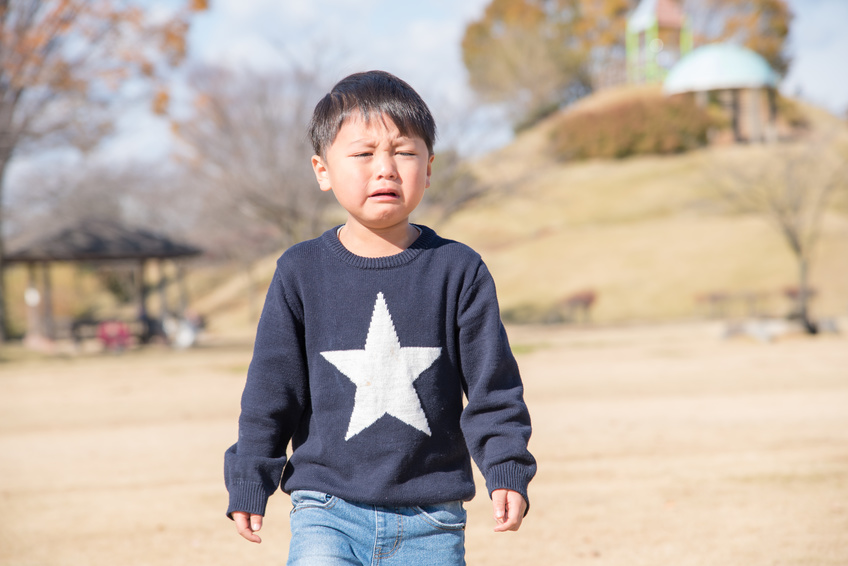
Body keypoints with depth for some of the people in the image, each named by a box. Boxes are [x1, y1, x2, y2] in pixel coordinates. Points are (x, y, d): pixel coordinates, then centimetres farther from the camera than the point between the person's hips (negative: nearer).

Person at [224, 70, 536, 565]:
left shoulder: (459, 270, -1)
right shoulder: (302, 272, 0)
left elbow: (493, 384, 2)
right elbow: (271, 386, 6)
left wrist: (508, 470, -6)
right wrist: (250, 483, 6)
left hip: (430, 522, 1)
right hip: (329, 510, 0)